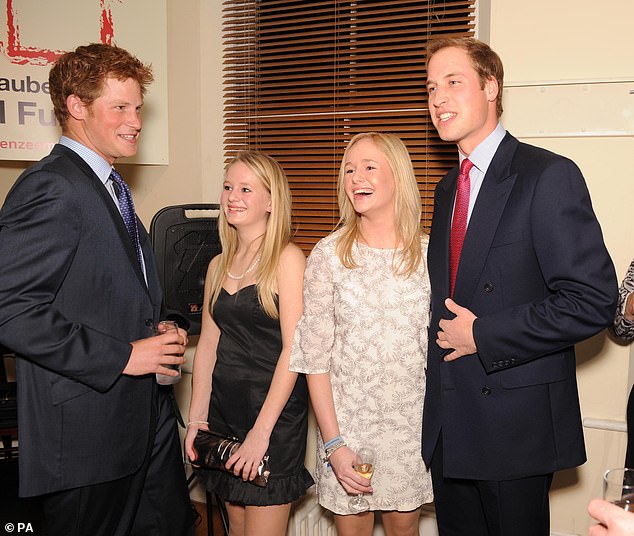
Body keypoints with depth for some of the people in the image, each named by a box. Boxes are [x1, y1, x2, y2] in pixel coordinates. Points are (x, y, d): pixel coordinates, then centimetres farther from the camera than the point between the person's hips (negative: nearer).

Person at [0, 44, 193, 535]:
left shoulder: (106, 186, 16)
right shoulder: (50, 187, -16)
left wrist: (157, 333, 5)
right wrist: (121, 357, -21)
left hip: (148, 416, 9)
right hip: (88, 430, -9)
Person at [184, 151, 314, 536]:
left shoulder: (287, 258, -10)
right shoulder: (219, 265, 10)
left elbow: (293, 349, -15)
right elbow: (209, 344, 12)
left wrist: (261, 431, -18)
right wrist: (196, 418, 6)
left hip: (275, 414, -6)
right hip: (223, 410, 6)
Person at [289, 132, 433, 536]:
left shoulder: (428, 254, -3)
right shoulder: (329, 255, -6)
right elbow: (315, 357, -5)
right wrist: (333, 443, -10)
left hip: (412, 417, 1)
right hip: (346, 417, -1)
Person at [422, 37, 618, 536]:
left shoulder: (550, 176, -12)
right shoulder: (447, 189, 13)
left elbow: (593, 299, -19)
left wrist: (482, 336, -17)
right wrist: (447, 336, 4)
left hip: (515, 424, -7)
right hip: (448, 422, 7)